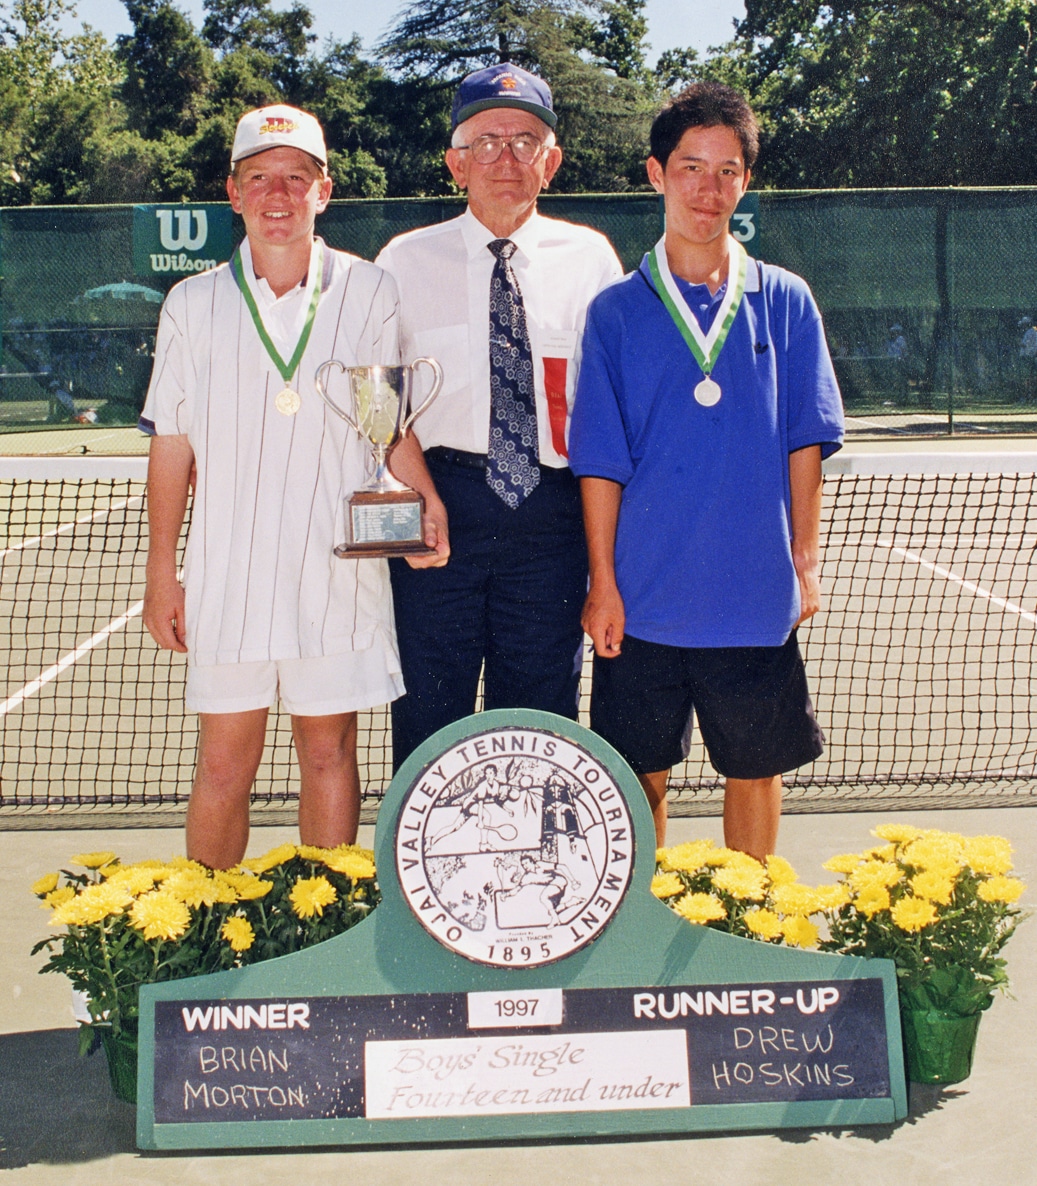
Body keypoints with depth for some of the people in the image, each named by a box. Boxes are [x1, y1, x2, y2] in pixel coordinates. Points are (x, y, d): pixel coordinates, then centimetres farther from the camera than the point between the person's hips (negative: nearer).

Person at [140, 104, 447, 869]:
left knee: (330, 755, 9)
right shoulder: (192, 304, 5)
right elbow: (171, 445, 8)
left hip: (340, 573, 0)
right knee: (223, 766, 5)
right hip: (227, 576, 1)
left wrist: (428, 503, -12)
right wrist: (162, 573, 6)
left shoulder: (369, 294, 2)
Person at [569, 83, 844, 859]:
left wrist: (805, 562, 0)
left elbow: (805, 444, 5)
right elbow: (600, 462, -1)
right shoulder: (617, 312, 0)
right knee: (641, 774, 8)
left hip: (757, 595, 1)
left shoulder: (786, 302, 3)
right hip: (645, 594, -1)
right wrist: (603, 584, -5)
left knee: (756, 769, 12)